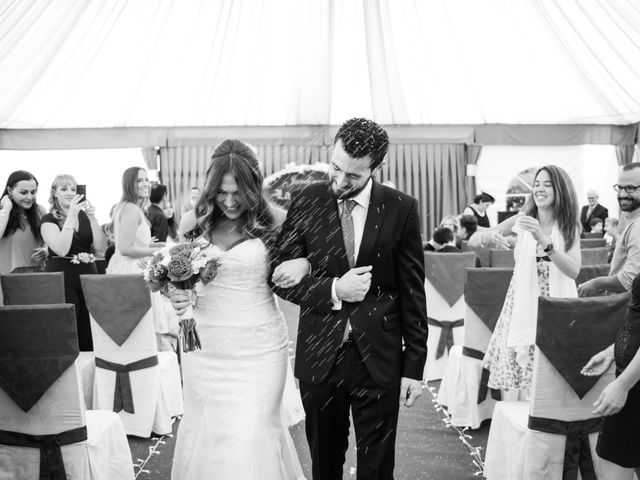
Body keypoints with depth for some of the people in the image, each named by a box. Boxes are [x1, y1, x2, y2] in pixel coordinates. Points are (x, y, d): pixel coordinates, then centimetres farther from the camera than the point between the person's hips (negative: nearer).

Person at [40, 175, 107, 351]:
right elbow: (61, 249, -18)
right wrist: (71, 216, -19)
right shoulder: (49, 219, -2)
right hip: (62, 279, -4)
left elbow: (101, 248, 1)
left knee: (90, 334, 3)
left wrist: (92, 218, -9)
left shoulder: (84, 216, 9)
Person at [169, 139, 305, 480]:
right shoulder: (195, 222, 2)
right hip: (204, 348, 3)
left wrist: (301, 264, -18)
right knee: (204, 435, 12)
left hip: (258, 349, -3)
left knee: (251, 438, -2)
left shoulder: (271, 222, -7)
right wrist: (177, 297, -7)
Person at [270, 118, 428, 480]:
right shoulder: (307, 203, -3)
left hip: (379, 359, -1)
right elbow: (281, 277, 0)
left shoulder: (401, 209, -5)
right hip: (319, 357, 1)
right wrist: (333, 290, -17)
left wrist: (414, 366, -2)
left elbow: (412, 292, -2)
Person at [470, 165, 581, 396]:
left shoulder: (570, 228, 2)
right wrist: (489, 235, -23)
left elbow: (573, 270, -13)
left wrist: (543, 240, -25)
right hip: (522, 304, 0)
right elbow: (473, 240, -1)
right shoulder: (522, 221, 3)